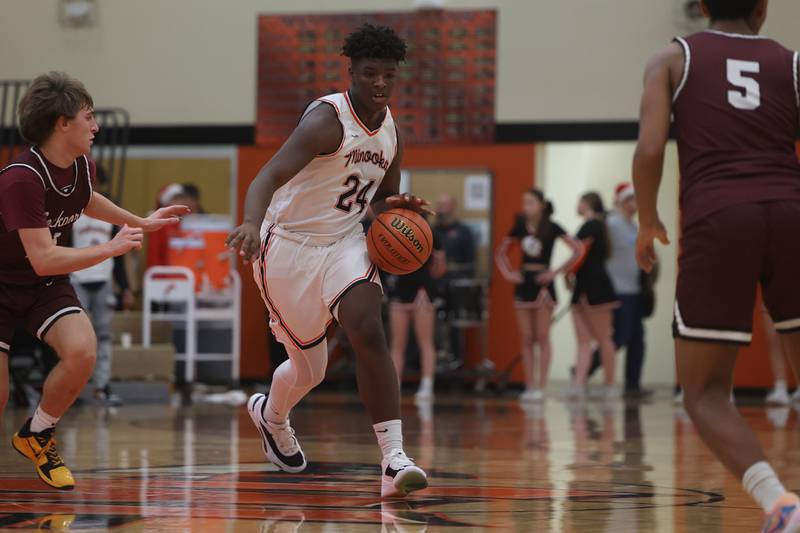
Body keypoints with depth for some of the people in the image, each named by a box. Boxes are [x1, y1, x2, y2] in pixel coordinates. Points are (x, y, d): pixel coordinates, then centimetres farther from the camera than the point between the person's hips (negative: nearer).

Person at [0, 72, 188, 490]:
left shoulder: (82, 166, -3)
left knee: (81, 351, -22)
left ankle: (36, 435, 3)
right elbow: (43, 259, -31)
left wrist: (141, 223, 27)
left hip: (45, 287, 6)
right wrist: (111, 249, -26)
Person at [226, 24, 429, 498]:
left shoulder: (392, 134, 2)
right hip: (290, 247, -5)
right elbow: (268, 177, -33)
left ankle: (395, 459, -24)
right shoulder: (328, 120, -22)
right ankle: (272, 415, 45)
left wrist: (397, 208, -5)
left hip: (345, 241, 5)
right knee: (311, 368, 8)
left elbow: (386, 194, 20)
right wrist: (252, 224, -54)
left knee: (369, 333, -21)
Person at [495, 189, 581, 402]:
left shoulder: (551, 227, -5)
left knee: (542, 337, -4)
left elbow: (577, 250, -12)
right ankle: (529, 386, 7)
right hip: (523, 282, 4)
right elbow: (500, 253, 17)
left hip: (542, 282, -4)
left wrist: (557, 271, -13)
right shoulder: (519, 227, 7)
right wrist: (507, 273, 2)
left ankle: (541, 387, -3)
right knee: (526, 339, 3)